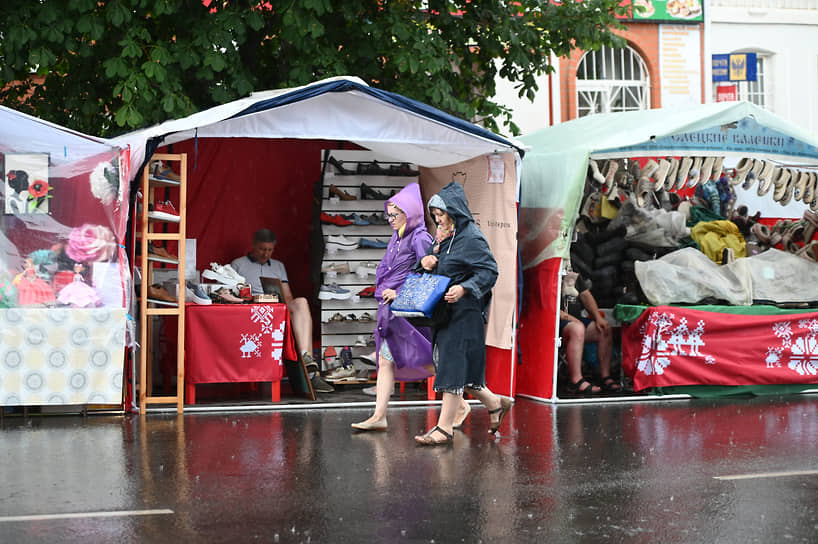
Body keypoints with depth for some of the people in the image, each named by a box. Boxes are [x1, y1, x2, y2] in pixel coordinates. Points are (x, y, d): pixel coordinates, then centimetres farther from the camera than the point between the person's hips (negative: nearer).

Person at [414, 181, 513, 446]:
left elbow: (489, 270, -18)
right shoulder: (443, 235, 13)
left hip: (464, 311, -9)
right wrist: (425, 261, -1)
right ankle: (495, 403, 29)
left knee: (453, 364, -7)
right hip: (444, 310, 9)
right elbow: (433, 260, 23)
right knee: (458, 366, 13)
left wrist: (464, 288, -30)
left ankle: (445, 428, -3)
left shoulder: (470, 238, -13)